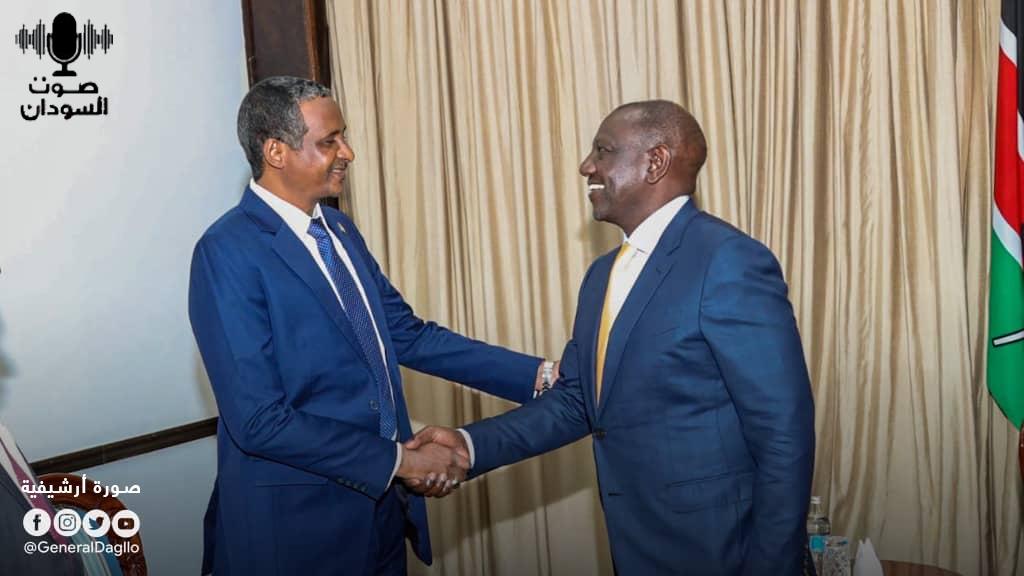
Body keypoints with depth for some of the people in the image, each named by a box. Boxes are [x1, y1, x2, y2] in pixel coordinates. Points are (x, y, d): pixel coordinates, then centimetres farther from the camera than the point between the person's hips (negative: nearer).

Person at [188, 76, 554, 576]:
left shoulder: (340, 230, 7)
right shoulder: (228, 253, -18)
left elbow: (408, 336, 7)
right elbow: (259, 421, -22)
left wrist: (537, 375, 2)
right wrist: (396, 460, -18)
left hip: (381, 499, 7)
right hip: (296, 517, -7)